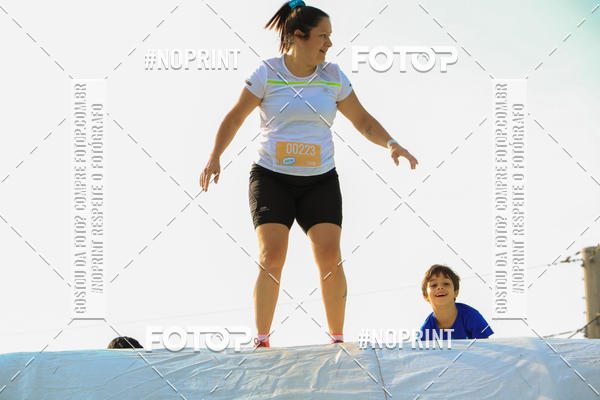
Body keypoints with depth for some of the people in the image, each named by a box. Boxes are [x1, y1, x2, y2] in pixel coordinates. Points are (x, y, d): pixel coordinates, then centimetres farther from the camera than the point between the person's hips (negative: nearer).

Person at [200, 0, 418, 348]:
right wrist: (215, 156, -4)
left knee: (330, 257, -12)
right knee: (272, 257, -16)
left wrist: (391, 144, -2)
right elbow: (235, 117, 7)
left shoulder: (334, 77, 6)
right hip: (271, 178, -2)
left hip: (320, 180, 2)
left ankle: (337, 339, 0)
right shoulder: (267, 74, -2)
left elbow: (363, 120, 14)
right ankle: (261, 340, -7)